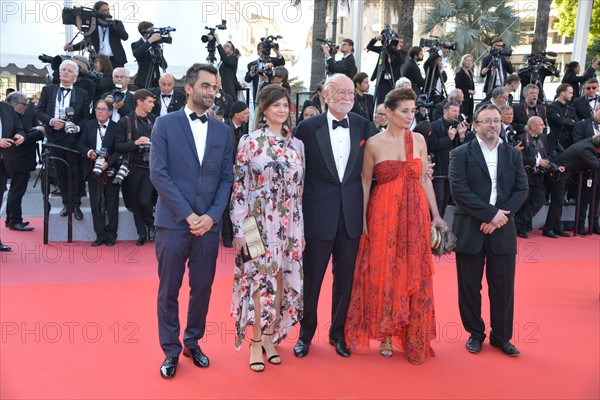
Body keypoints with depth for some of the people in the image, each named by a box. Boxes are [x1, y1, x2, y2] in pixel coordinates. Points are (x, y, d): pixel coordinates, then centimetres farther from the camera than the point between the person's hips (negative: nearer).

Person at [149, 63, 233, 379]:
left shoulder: (222, 130, 9)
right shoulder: (165, 124, 0)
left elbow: (226, 178, 6)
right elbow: (158, 174, -7)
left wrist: (212, 215, -8)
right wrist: (187, 215, -13)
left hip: (208, 223, 3)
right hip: (173, 222, -3)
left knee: (202, 288, 10)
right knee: (169, 290, 5)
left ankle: (193, 343, 28)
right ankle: (171, 350, 20)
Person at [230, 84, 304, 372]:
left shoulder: (296, 145, 9)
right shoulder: (249, 142, -4)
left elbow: (300, 189, 12)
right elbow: (239, 186, -6)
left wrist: (302, 229, 11)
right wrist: (239, 228, -9)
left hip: (290, 224, 4)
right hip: (259, 222, -4)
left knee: (282, 280, 8)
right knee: (260, 280, -1)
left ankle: (269, 337, 23)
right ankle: (256, 342, 14)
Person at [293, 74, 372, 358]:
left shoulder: (363, 126, 5)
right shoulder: (308, 128, -5)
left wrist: (364, 207, 2)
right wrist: (297, 212, -5)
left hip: (351, 215, 3)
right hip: (318, 215, -3)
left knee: (345, 278, 13)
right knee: (311, 277, 8)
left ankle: (338, 333, 30)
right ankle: (306, 333, 26)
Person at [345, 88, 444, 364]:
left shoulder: (418, 140, 6)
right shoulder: (374, 143, -1)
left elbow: (425, 179, 9)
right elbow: (365, 182, 1)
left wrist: (436, 215, 6)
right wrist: (363, 219, -6)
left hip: (415, 213, 2)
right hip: (383, 214, -2)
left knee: (414, 275, 6)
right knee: (383, 273, 4)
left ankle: (414, 337, 19)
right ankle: (385, 336, 17)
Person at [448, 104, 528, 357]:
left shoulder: (513, 154, 11)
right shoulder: (461, 154, 0)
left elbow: (521, 189, 3)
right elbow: (459, 190, -11)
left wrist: (500, 216, -11)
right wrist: (490, 213, -16)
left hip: (503, 231, 3)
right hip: (470, 230, -2)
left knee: (503, 287, 6)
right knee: (470, 286, 6)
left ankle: (501, 336, 21)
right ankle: (475, 334, 22)